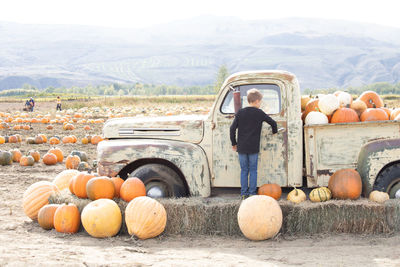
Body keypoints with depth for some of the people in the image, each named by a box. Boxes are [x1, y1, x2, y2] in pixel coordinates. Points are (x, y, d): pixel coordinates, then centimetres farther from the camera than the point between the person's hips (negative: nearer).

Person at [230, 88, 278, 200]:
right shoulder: (259, 113, -3)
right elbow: (273, 123, 3)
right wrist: (274, 132, 23)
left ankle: (244, 193, 12)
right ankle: (252, 193, 8)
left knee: (244, 170, 10)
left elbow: (232, 128, -1)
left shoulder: (240, 112, 2)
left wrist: (234, 143, 8)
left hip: (241, 147, 2)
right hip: (253, 148, -2)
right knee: (253, 170, 8)